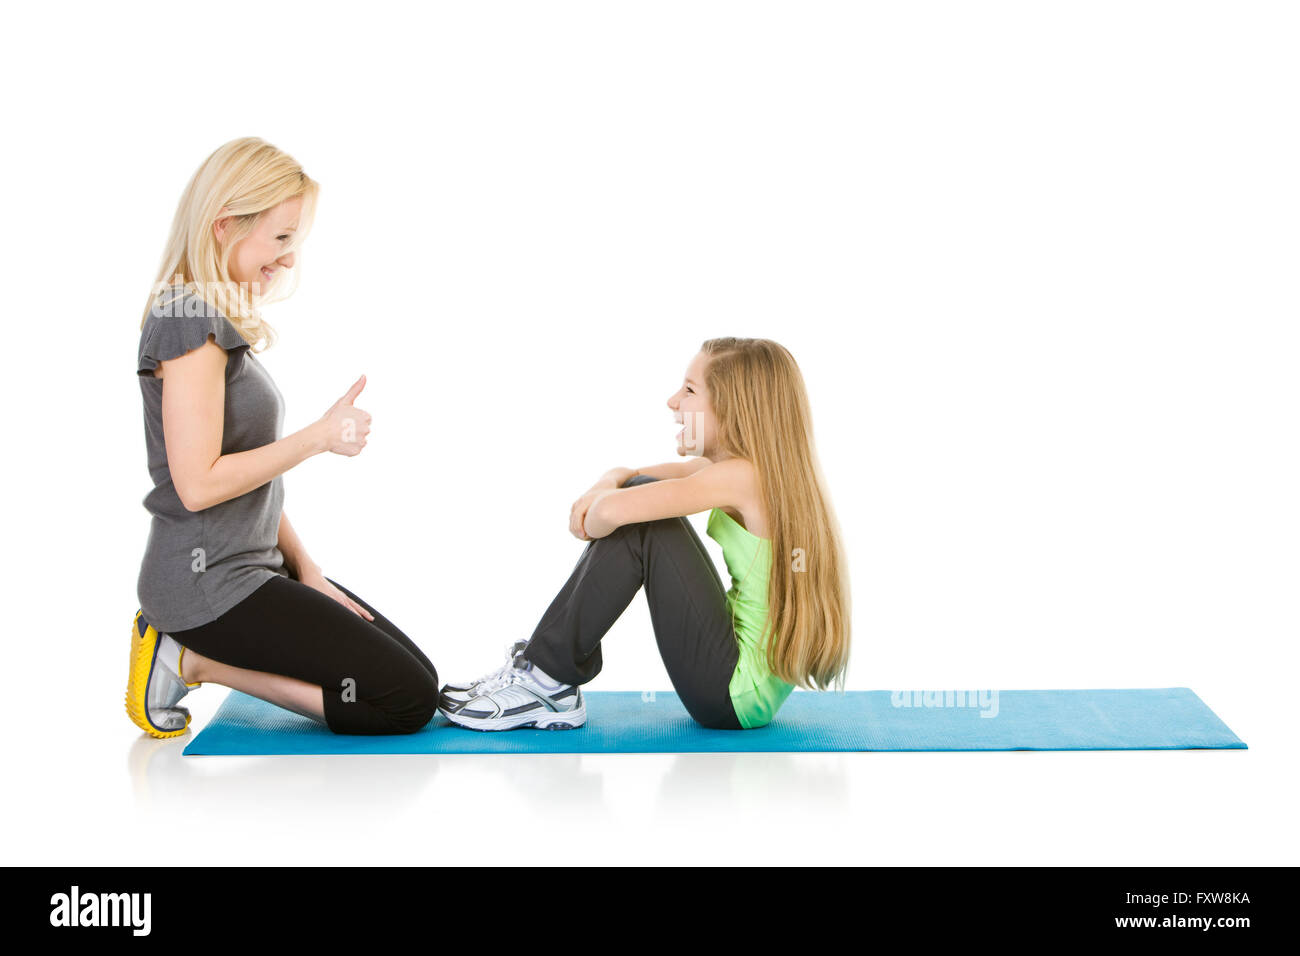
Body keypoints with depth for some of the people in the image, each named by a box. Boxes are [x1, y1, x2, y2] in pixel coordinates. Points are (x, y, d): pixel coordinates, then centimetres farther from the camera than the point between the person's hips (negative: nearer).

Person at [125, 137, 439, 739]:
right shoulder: (190, 324, -17)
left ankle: (192, 649, 9)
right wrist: (320, 437, -17)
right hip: (206, 581, -10)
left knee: (416, 671, 10)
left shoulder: (222, 320, 14)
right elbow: (199, 484, -23)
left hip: (251, 566, 10)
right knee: (409, 699, -11)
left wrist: (305, 570, 8)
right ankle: (193, 662, -4)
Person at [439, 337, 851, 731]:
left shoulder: (741, 475, -19)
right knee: (638, 492, 8)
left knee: (637, 522, -14)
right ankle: (544, 668, 7)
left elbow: (613, 511, -30)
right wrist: (605, 485, -7)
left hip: (739, 694, -9)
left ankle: (547, 680, -5)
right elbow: (629, 476, 17)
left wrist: (595, 522, -6)